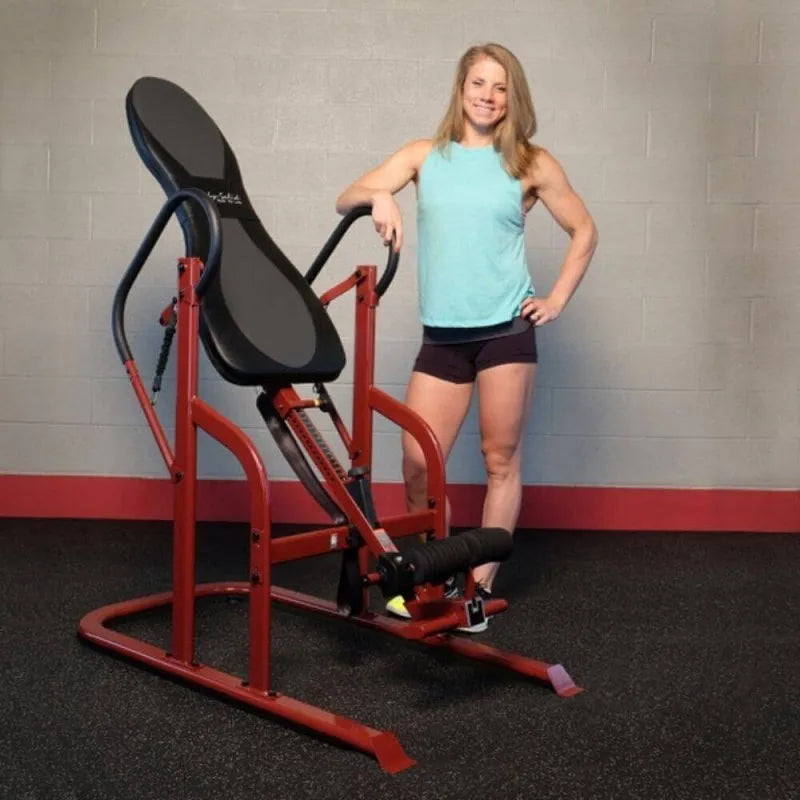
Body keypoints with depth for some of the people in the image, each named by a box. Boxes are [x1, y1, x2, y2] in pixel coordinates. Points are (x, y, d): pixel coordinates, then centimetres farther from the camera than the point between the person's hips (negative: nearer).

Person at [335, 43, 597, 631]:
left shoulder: (531, 164, 4)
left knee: (501, 460, 3)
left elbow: (584, 231, 12)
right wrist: (378, 196, -19)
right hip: (442, 334, 2)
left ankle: (480, 587, 16)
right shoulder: (425, 156, 9)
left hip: (506, 328, -2)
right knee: (417, 464, -1)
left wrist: (557, 300, 3)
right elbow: (345, 201, 3)